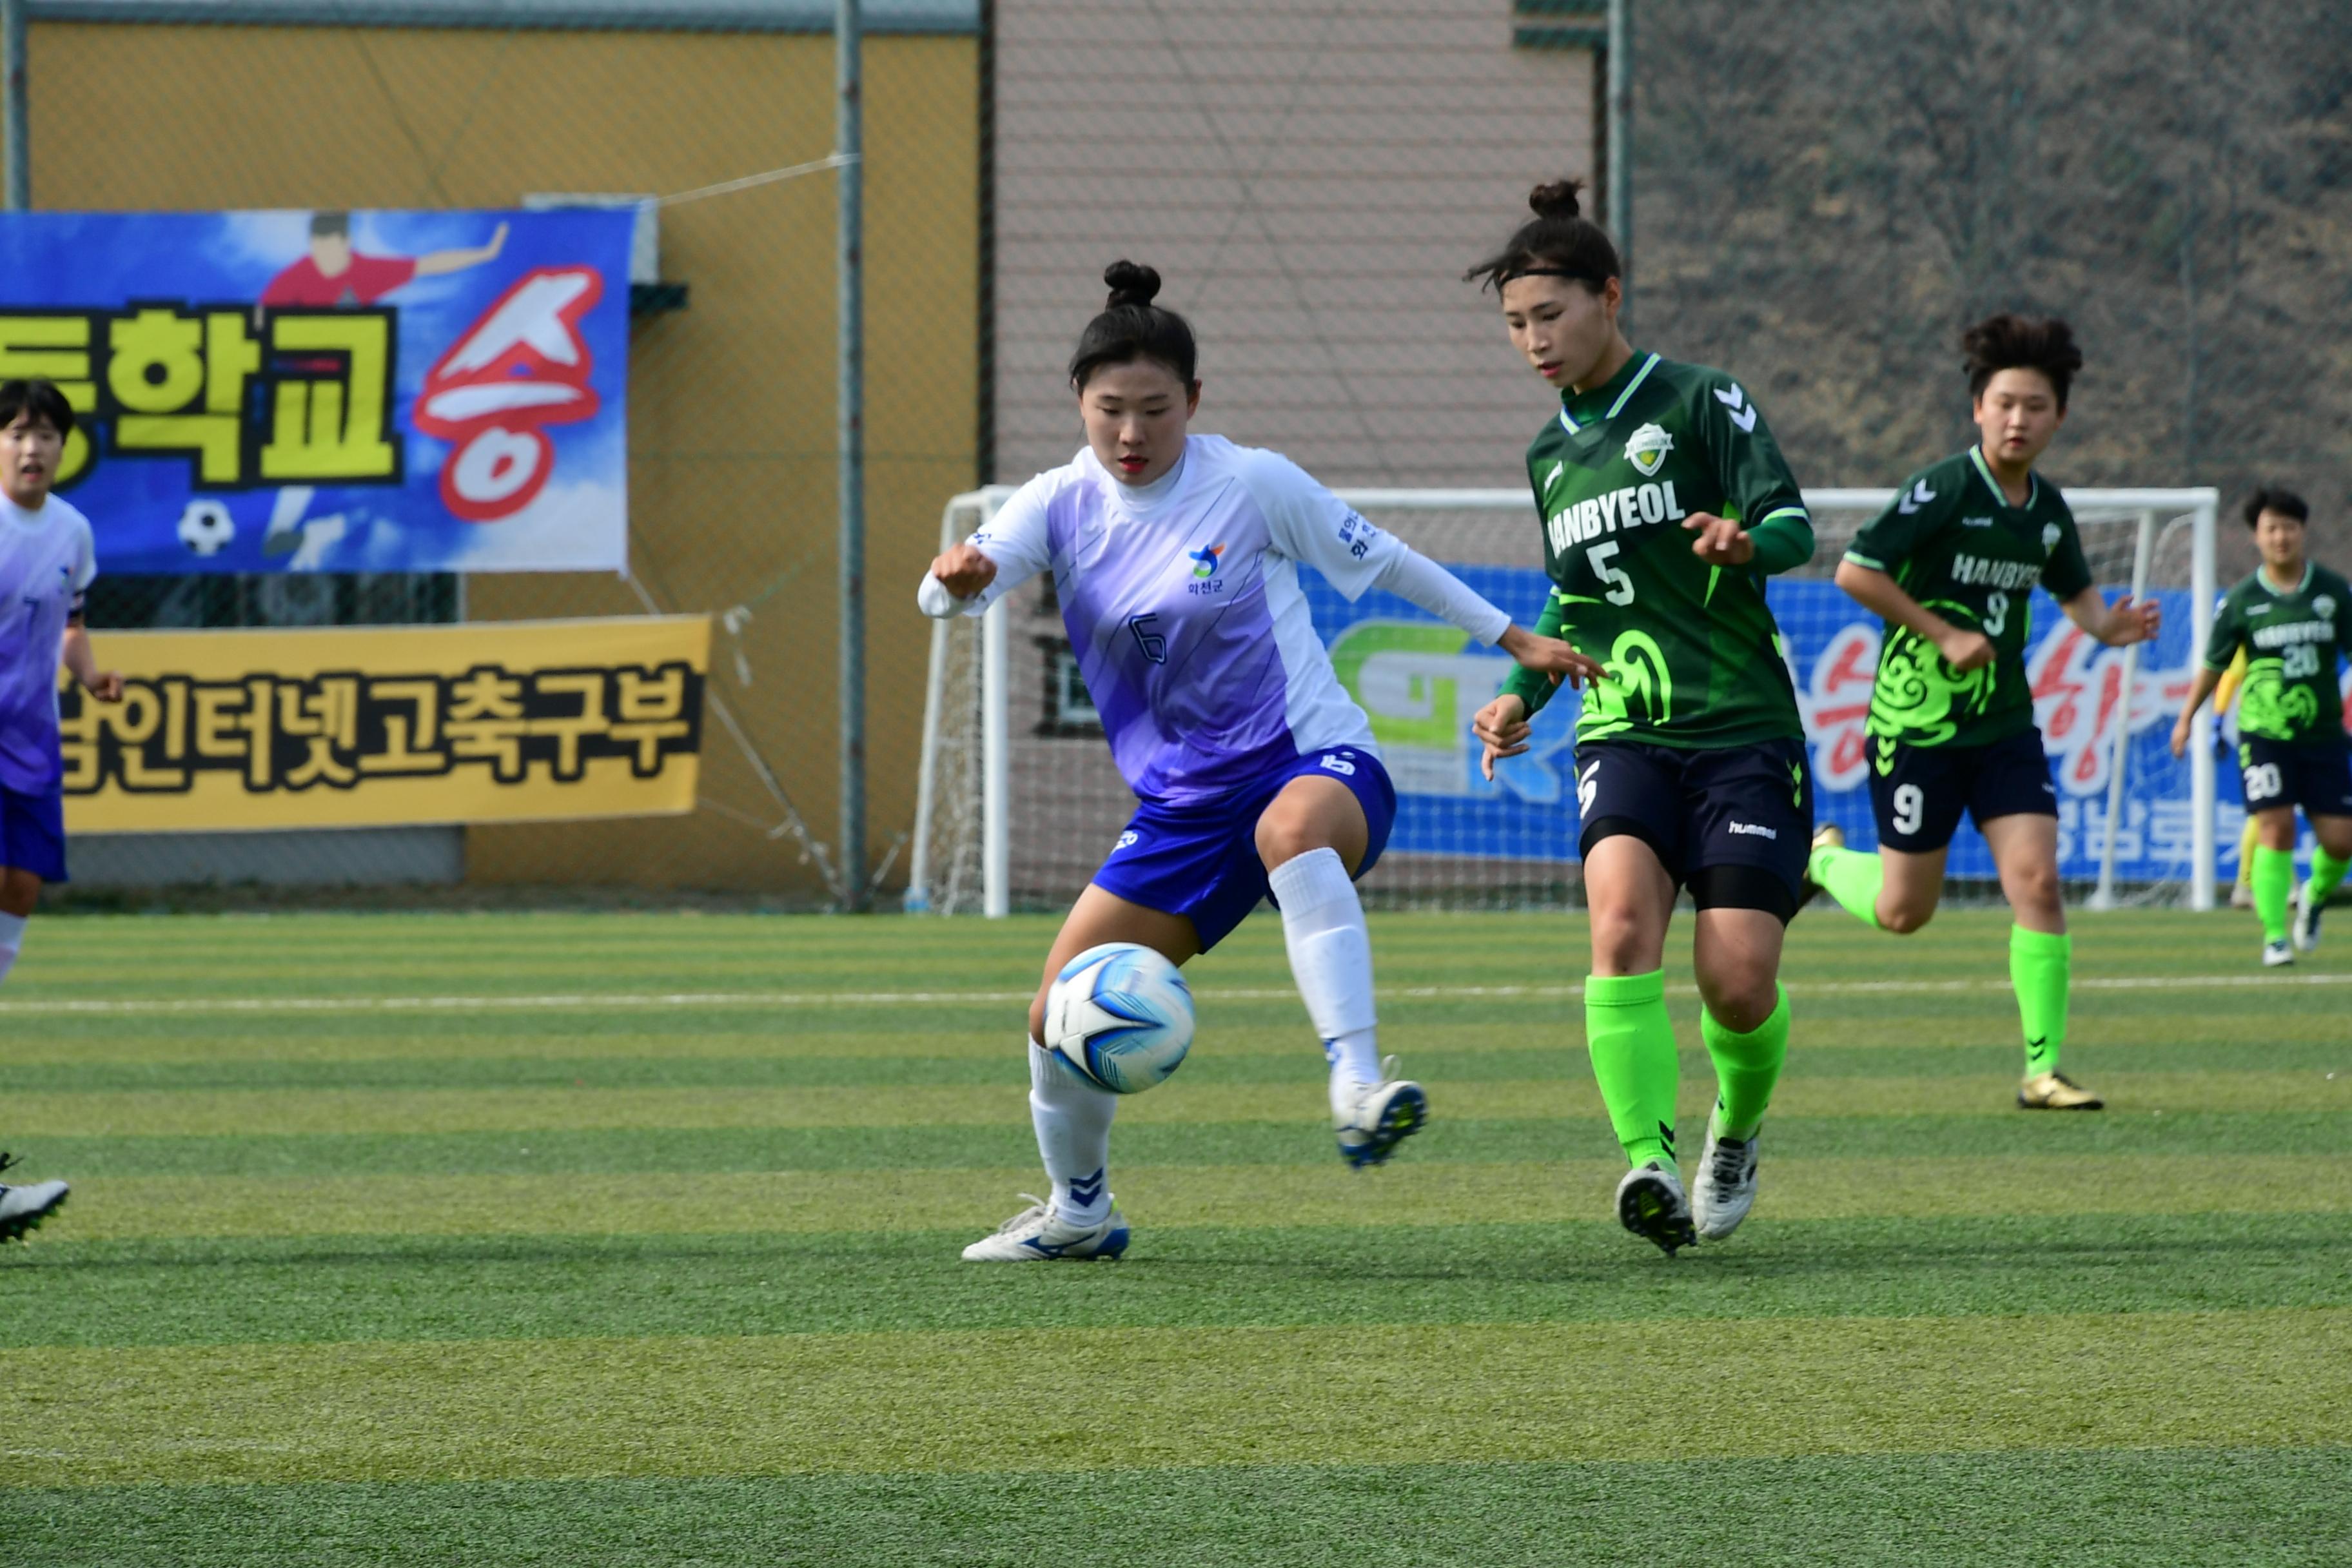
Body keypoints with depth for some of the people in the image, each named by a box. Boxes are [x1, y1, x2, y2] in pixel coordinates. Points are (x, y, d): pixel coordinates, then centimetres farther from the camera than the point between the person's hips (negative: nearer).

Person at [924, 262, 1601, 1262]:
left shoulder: (1250, 485, -9)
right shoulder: (1063, 504, 0)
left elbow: (1381, 562, 4)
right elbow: (952, 595, -15)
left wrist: (1514, 639, 8)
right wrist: (956, 579, -40)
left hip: (1316, 761, -5)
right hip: (1184, 805, 5)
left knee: (1295, 830, -43)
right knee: (1060, 1019, 0)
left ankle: (1359, 1085, -53)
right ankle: (1077, 1211, 27)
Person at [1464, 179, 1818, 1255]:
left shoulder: (1699, 402, -2)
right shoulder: (1551, 452, 17)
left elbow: (1793, 528, -13)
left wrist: (1747, 539, -35)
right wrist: (1523, 694, 15)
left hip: (1743, 730, -4)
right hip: (1625, 733, 4)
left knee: (1738, 983, -11)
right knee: (1623, 917, -26)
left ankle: (1736, 1135, 22)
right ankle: (1649, 1163, -34)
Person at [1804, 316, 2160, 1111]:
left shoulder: (2048, 509, 5)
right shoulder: (1943, 489, -15)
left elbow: (2076, 593, 20)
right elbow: (1855, 571, -16)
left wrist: (2110, 626, -2)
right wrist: (1944, 634, -17)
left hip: (2006, 726, 5)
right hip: (1917, 724, -5)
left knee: (2037, 880, -11)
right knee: (1903, 912, 5)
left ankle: (2044, 1069, -6)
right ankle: (1825, 858, 39)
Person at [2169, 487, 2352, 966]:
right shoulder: (2242, 600, -1)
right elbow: (2215, 664, 10)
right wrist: (2187, 717, 12)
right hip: (2264, 733, -2)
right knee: (2275, 827, -14)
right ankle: (2275, 936, -6)